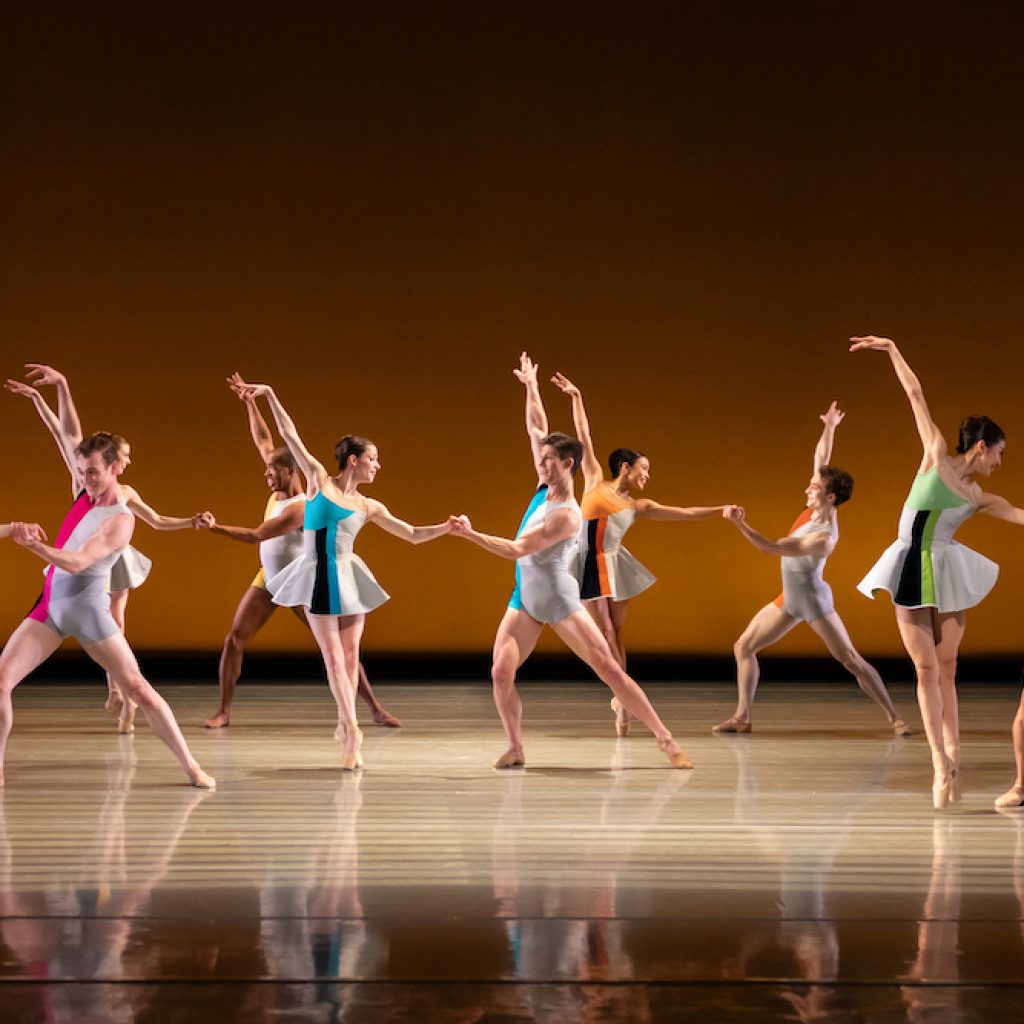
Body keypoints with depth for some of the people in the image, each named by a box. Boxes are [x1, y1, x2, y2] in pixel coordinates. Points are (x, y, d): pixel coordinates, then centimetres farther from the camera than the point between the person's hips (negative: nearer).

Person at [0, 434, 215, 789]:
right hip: (50, 606, 6)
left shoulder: (121, 520, -15)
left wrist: (35, 545, -40)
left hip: (88, 609, -6)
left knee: (138, 688, -5)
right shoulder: (85, 492, 5)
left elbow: (77, 563, -27)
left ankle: (190, 766, 2)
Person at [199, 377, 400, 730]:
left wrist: (216, 527, -28)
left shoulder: (300, 508, -24)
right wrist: (249, 402, 3)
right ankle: (224, 711, 2)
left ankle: (376, 708, 1)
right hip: (268, 579, 7)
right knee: (234, 639, -4)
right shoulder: (278, 491, -2)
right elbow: (263, 440, 5)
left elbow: (257, 535, -27)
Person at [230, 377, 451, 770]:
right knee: (333, 655, -4)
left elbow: (412, 535, 8)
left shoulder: (368, 507, 6)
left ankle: (345, 726, 17)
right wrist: (270, 395, -1)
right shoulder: (318, 480, -1)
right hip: (317, 575, -3)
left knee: (349, 655, 3)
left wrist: (446, 528, -8)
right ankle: (352, 730, -7)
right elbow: (290, 435, 0)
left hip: (347, 578, 3)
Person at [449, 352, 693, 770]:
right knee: (501, 672, -9)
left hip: (559, 598, -7)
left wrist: (471, 534, -23)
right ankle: (515, 748, 4)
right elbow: (537, 428, 12)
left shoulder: (566, 515, -20)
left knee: (609, 669, -8)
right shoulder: (545, 487, 3)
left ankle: (664, 738, -4)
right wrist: (530, 387, 12)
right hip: (525, 598, 7)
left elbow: (519, 550, -23)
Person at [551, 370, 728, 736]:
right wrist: (576, 397, 7)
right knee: (604, 632, -3)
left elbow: (685, 513, 13)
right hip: (589, 565, -3)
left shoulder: (639, 507, 10)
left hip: (614, 566, 3)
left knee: (615, 632, 5)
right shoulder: (595, 481, 3)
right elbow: (584, 437, 6)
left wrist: (720, 510, 6)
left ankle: (621, 698, 10)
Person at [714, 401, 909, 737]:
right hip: (789, 598, 9)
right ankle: (742, 717, 11)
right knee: (743, 647, 7)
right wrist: (829, 427, -5)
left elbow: (772, 548, -33)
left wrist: (740, 524, -36)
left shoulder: (824, 538, -29)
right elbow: (822, 460, 2)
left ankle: (894, 717, 0)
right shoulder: (817, 509, -6)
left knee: (852, 661, -6)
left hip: (813, 599, -9)